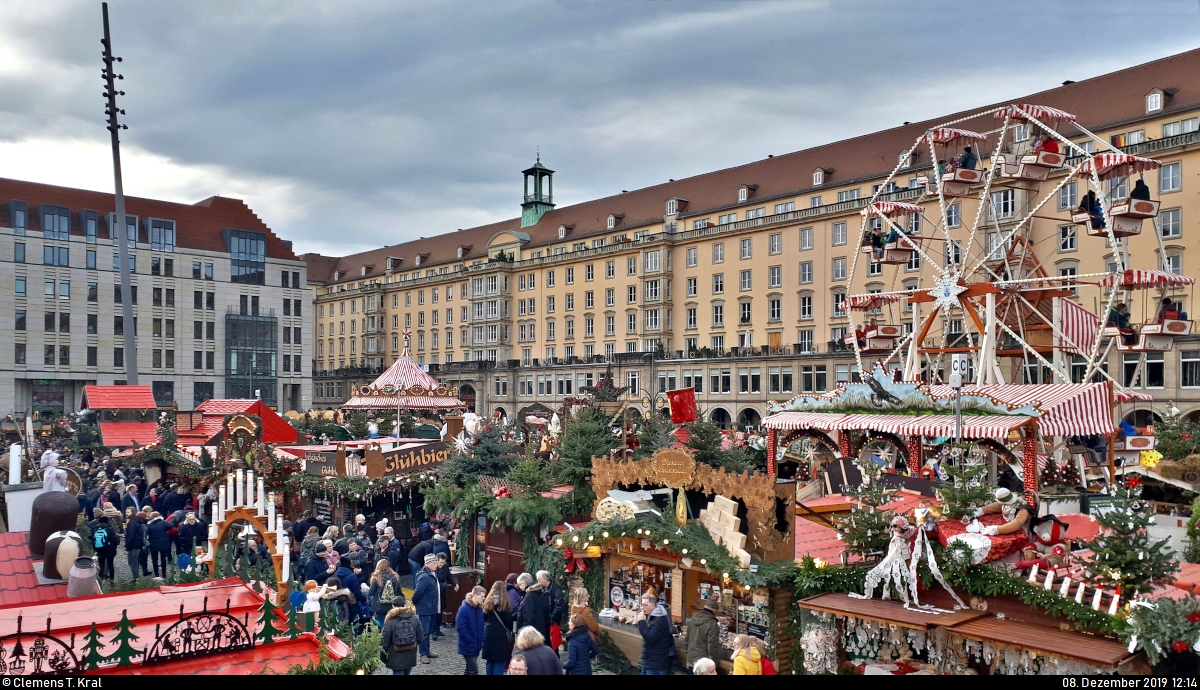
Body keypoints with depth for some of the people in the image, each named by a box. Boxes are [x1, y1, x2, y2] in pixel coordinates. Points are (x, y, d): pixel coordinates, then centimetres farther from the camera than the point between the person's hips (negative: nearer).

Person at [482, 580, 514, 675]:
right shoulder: (506, 603, -7)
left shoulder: (488, 602, 4)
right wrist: (510, 630, 6)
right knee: (499, 661, -1)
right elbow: (509, 620, -8)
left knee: (489, 661, 13)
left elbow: (484, 618, 8)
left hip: (489, 634, 4)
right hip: (501, 634, -4)